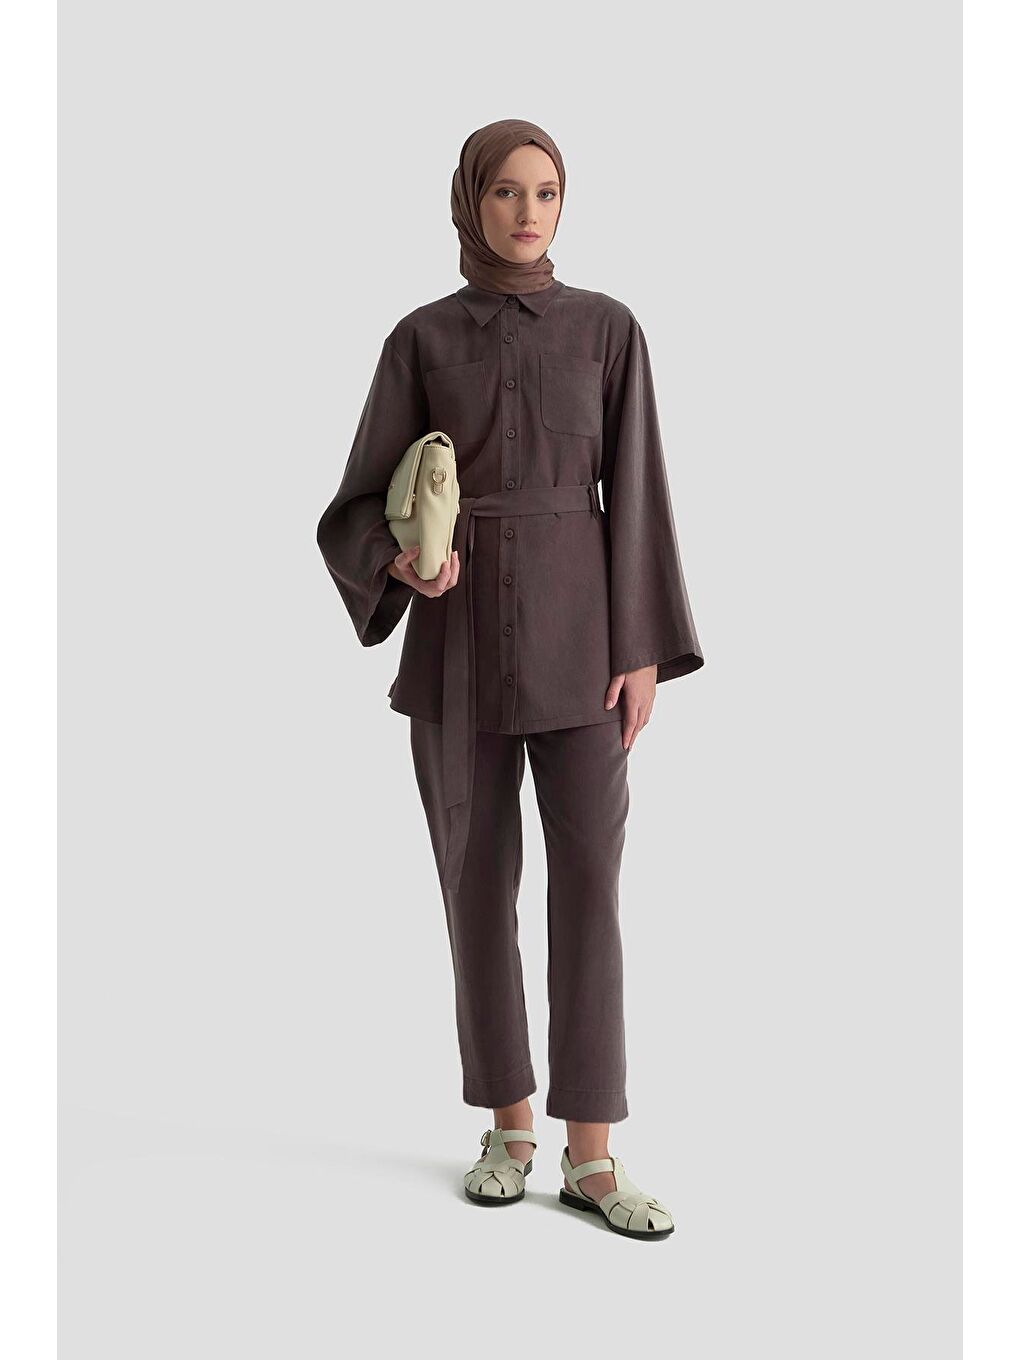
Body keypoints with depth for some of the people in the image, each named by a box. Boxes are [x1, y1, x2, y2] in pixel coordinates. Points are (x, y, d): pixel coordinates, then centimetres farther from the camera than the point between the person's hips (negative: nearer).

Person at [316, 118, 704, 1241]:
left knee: (589, 878, -7)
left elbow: (634, 492, 1)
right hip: (459, 630, 1)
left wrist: (644, 652, -6)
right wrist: (402, 563, -20)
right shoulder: (421, 341, 4)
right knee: (477, 878, 4)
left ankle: (590, 1155, 0)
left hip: (576, 622, 0)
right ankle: (509, 1126, 19)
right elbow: (364, 505, 4)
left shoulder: (607, 329, 4)